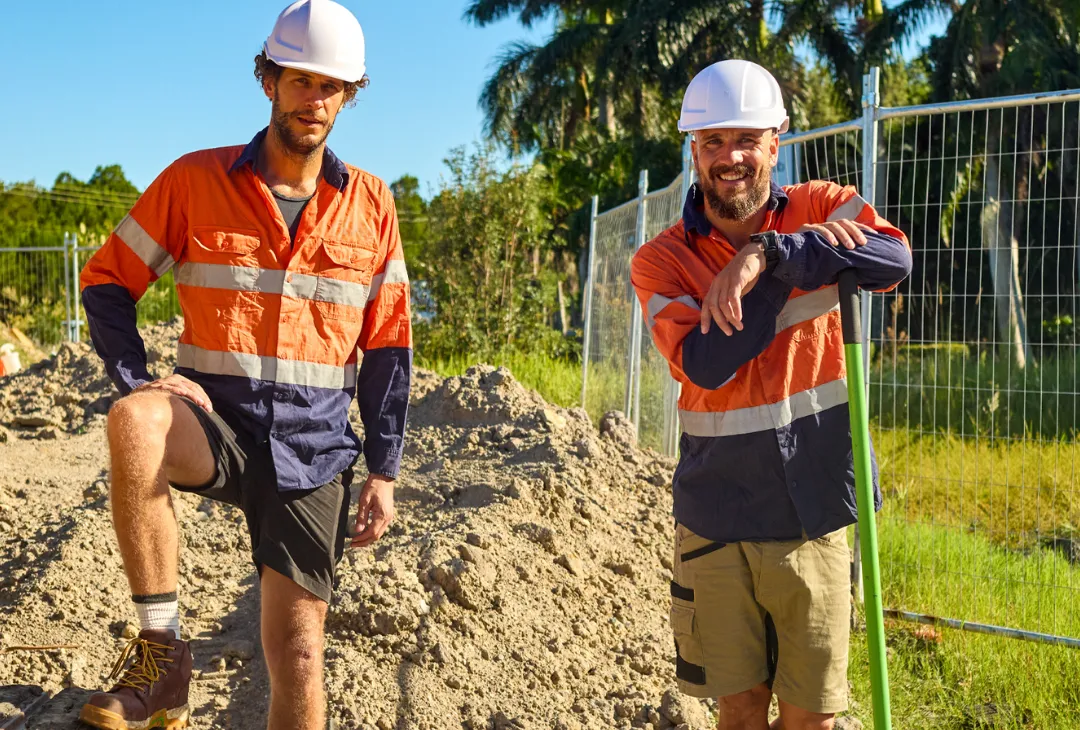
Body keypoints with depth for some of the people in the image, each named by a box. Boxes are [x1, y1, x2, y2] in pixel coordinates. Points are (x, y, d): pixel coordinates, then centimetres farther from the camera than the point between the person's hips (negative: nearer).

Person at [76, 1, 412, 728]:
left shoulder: (370, 204, 6)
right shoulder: (194, 180, 1)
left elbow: (387, 345, 9)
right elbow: (107, 281, 6)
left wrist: (384, 472, 3)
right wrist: (137, 381, -11)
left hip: (313, 448, 2)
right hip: (218, 424, -1)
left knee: (298, 648, -2)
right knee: (137, 423, -36)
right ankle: (162, 650, -23)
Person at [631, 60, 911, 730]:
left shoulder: (821, 209, 0)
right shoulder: (662, 261, -1)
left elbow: (895, 259, -22)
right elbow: (705, 364, -18)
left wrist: (768, 255, -30)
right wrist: (805, 256, -18)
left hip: (814, 511, 0)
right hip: (716, 518, 0)